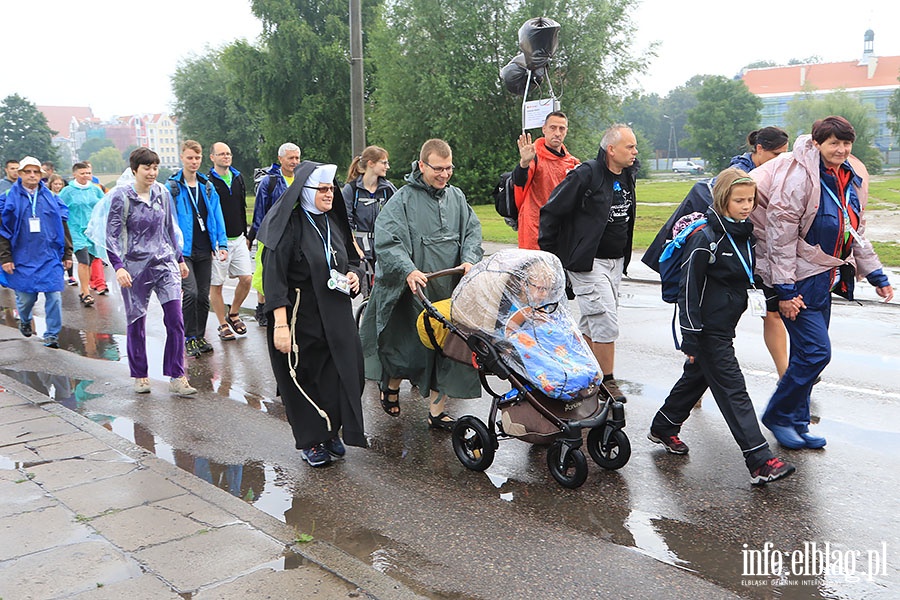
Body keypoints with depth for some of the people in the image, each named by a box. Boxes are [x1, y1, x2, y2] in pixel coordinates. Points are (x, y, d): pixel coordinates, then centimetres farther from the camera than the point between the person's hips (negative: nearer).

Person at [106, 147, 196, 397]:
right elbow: (112, 235, -6)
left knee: (175, 320, -6)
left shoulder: (162, 193, 8)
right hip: (135, 267, -3)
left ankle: (177, 378, 0)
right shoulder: (121, 196, -5)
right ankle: (140, 376, 23)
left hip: (165, 263, 3)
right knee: (136, 322, 6)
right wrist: (118, 267, -17)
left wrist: (179, 259, 21)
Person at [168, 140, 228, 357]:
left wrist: (222, 243, 1)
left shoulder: (208, 187, 11)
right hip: (183, 250, -4)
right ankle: (189, 338, -1)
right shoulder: (172, 187, -2)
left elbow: (217, 217, 10)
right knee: (190, 292, -15)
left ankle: (200, 336, 21)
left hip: (204, 250, 4)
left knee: (203, 295, 8)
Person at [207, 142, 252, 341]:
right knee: (216, 285, 2)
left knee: (246, 278, 0)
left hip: (238, 239, 5)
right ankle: (223, 325, 14)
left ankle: (233, 314, 22)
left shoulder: (238, 178, 12)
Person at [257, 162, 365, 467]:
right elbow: (274, 276, -18)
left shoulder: (333, 221, 9)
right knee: (304, 379, 5)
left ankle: (331, 431, 25)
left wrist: (351, 275, 1)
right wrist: (280, 324, -24)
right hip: (300, 317, -6)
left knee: (340, 373, 5)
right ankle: (310, 441, 21)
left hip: (335, 316, 6)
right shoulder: (289, 225, -13)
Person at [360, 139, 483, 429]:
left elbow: (472, 231, 12)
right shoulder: (404, 199, -6)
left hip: (450, 290, 5)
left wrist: (469, 260, -7)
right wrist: (408, 270, -27)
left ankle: (436, 411, 18)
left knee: (445, 349, 6)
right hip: (415, 289, -4)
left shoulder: (456, 196, 11)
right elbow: (386, 240, -14)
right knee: (407, 346, 4)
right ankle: (392, 384, 37)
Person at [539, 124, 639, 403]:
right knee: (606, 321, -10)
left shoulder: (628, 175, 7)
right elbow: (551, 211, -12)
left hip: (616, 262, 8)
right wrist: (547, 254, -8)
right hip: (587, 262, -8)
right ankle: (607, 381, 3)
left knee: (592, 322, 15)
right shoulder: (585, 175, -15)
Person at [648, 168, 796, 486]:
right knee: (733, 391, -7)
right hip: (708, 329, -9)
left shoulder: (744, 233, 7)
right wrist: (691, 338, -19)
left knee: (697, 377, 20)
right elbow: (689, 290, -18)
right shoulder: (706, 238, -19)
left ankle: (663, 428, 37)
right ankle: (760, 462, -5)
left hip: (725, 326, 9)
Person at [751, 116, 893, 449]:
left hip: (824, 278, 8)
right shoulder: (800, 176, -18)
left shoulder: (852, 177, 7)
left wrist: (876, 276, 17)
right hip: (800, 279, -8)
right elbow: (780, 235, -19)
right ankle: (778, 415, 8)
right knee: (816, 351, -10)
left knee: (808, 354, 12)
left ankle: (796, 422, 24)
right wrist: (785, 290, -20)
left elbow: (856, 232, 18)